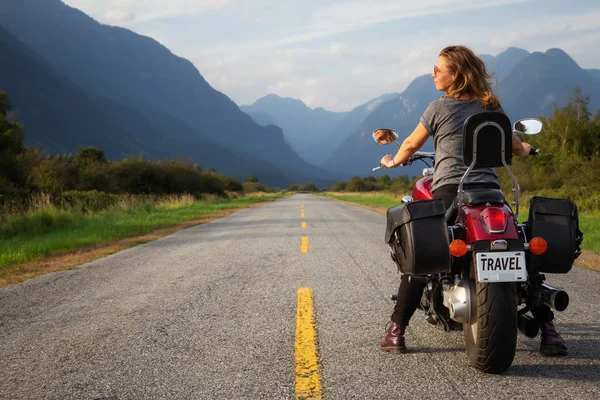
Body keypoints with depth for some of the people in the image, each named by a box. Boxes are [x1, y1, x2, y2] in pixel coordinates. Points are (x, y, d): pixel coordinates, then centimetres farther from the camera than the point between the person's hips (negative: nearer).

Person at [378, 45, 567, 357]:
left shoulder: (439, 108, 2)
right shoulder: (491, 107, 13)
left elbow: (411, 145, 14)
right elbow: (514, 145, 24)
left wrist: (394, 161, 35)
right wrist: (524, 149, 48)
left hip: (448, 193, -3)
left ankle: (396, 331, 2)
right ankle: (547, 329, 6)